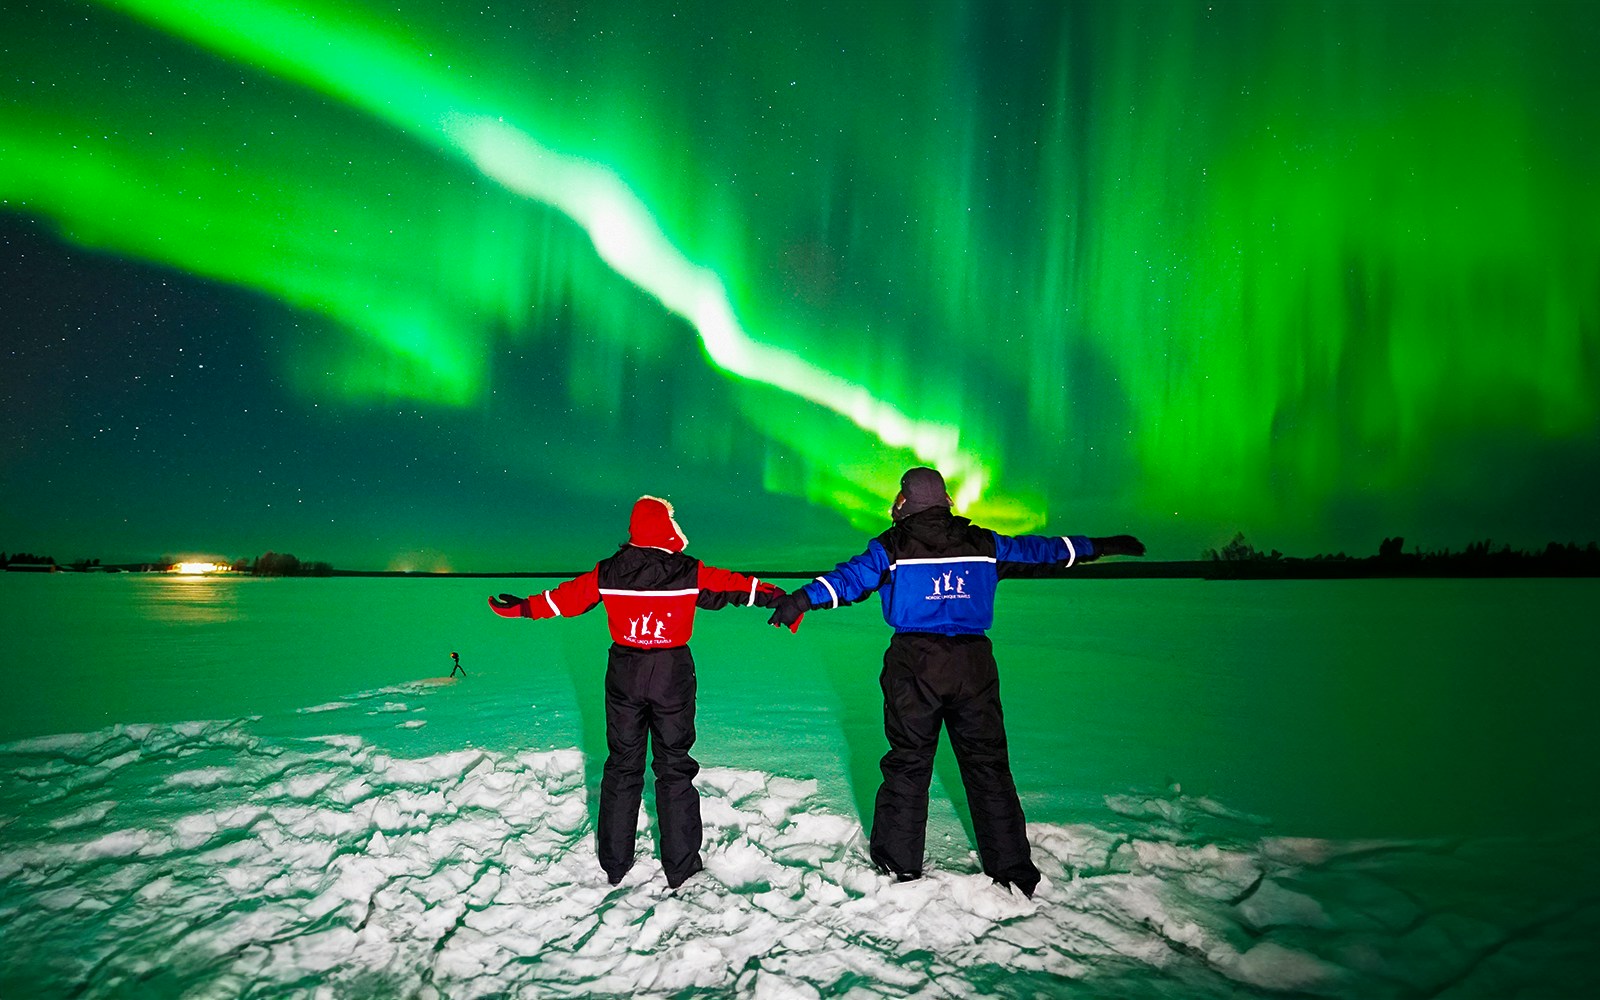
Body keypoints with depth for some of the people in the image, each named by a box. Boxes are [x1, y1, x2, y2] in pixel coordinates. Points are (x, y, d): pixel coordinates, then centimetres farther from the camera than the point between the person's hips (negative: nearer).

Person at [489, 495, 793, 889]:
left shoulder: (608, 573, -2)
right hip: (673, 677, -2)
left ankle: (614, 863, 25)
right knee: (674, 767, 8)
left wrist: (523, 607, 23)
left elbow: (565, 596, 8)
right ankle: (680, 867, 15)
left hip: (623, 675, 2)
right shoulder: (690, 573, -8)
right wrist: (777, 597, 12)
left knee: (622, 766, 15)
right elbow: (736, 586, 0)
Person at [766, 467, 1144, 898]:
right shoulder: (982, 543, 9)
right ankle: (1014, 871, 18)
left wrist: (801, 599, -17)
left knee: (908, 763, 9)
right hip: (974, 665, 2)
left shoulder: (891, 547, 0)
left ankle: (900, 865, 17)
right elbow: (1038, 548, 18)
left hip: (913, 667, -2)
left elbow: (851, 577, -13)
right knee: (988, 765, 10)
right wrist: (1103, 546, 30)